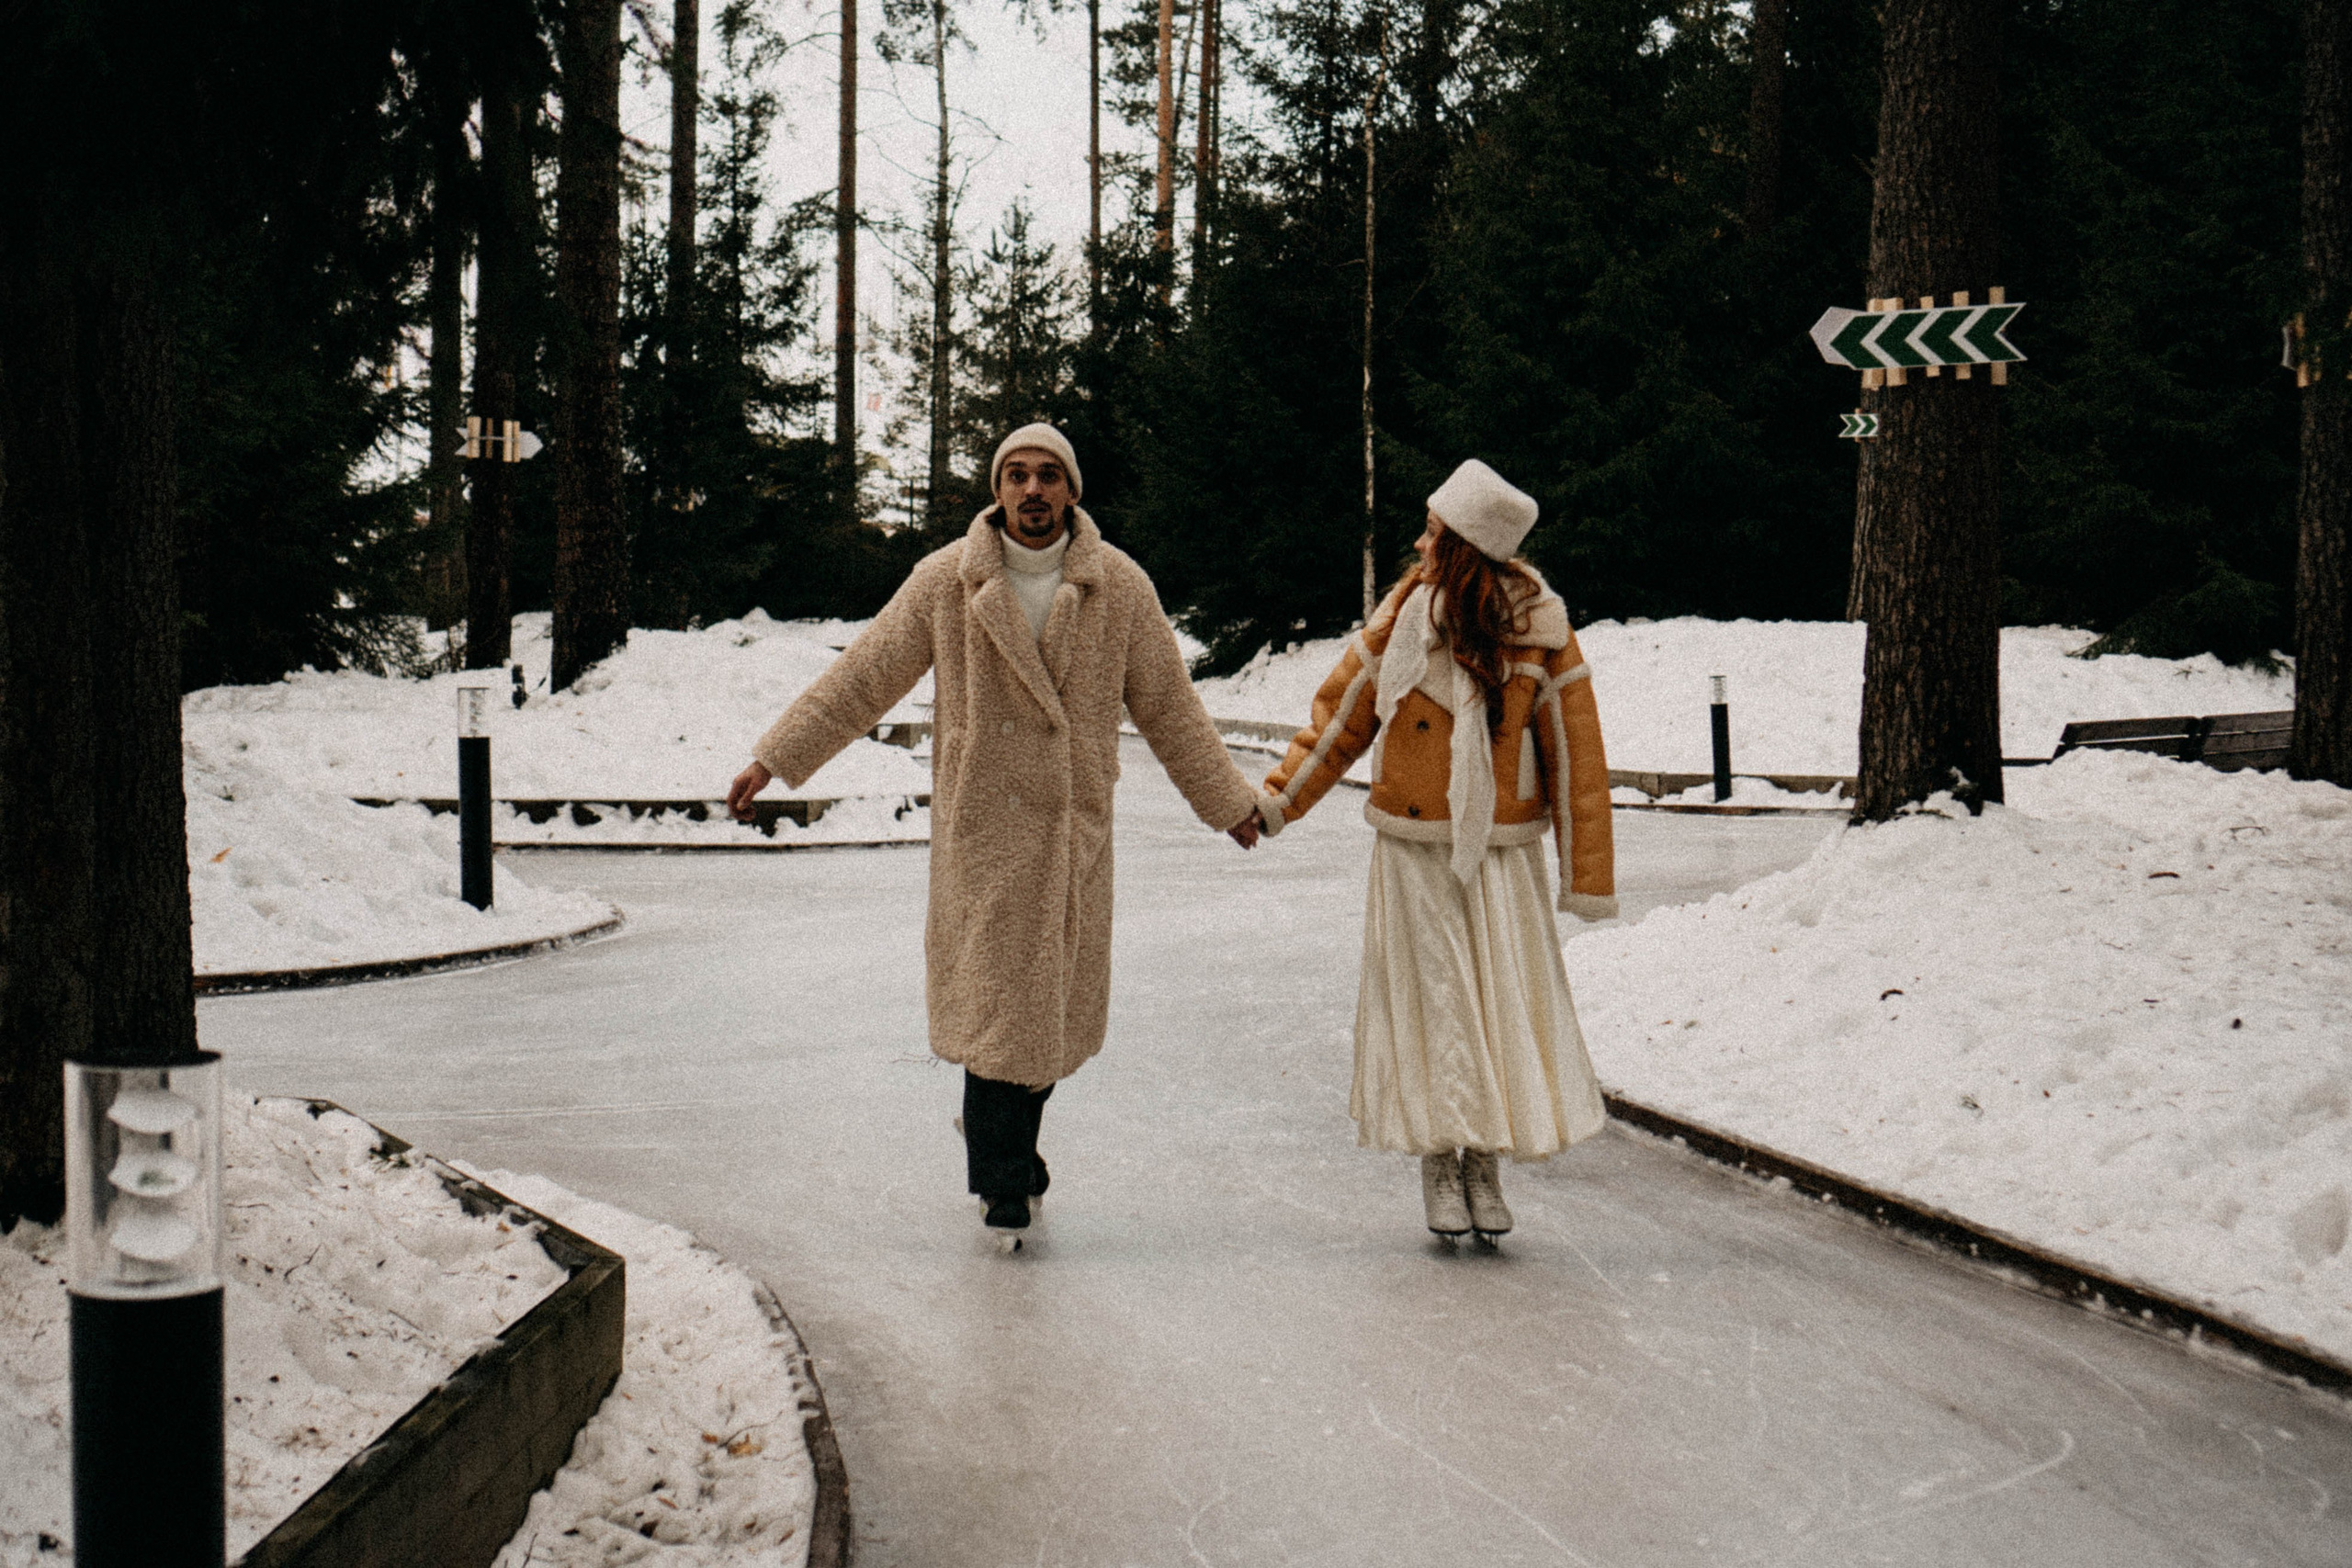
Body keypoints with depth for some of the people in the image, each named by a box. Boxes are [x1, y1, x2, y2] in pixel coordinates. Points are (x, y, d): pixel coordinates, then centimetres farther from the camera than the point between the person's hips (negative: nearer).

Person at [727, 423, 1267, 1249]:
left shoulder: (1119, 587, 2)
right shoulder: (945, 581, -1)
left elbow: (1167, 705, 11)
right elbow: (861, 679, 3)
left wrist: (1226, 801, 16)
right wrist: (772, 760, 1)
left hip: (1074, 825, 2)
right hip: (979, 824, -2)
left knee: (1053, 1003, 6)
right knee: (995, 999, -3)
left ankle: (999, 1138, 31)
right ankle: (1006, 1187, 7)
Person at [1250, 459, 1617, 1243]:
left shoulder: (1539, 636, -6)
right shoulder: (1403, 616, -1)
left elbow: (1575, 759, -3)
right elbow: (1341, 715, 8)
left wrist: (1587, 876, -4)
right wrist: (1275, 799, 1)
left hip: (1500, 856, -1)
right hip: (1414, 853, 2)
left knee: (1503, 1003, -1)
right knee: (1428, 1004, 4)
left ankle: (1484, 1162, 13)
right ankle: (1439, 1166, 13)